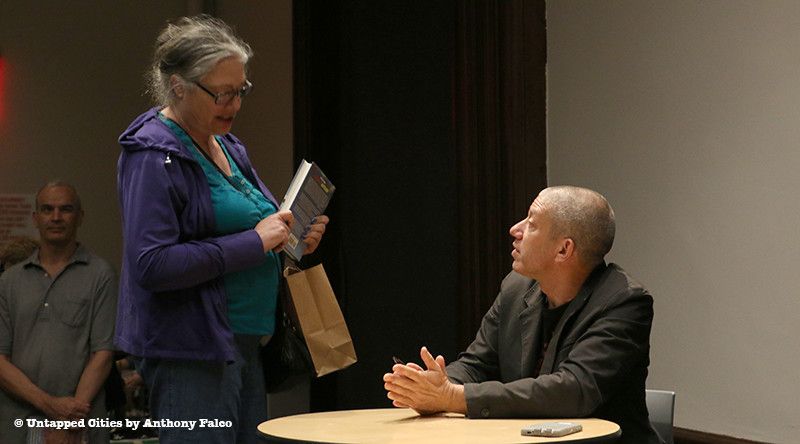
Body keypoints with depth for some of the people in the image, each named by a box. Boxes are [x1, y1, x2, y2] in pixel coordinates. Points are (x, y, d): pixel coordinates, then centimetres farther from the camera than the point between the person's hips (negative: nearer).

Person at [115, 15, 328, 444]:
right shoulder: (154, 156, -13)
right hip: (191, 355, -9)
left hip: (245, 344, 9)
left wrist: (291, 239, 3)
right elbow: (151, 265, -23)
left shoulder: (227, 147, 14)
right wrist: (255, 241, -21)